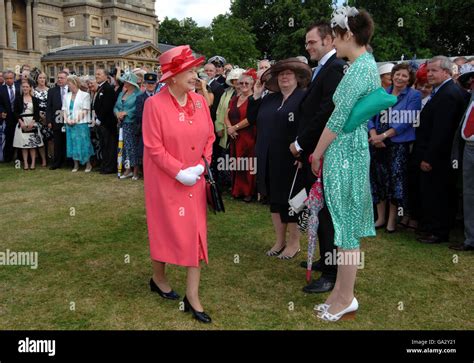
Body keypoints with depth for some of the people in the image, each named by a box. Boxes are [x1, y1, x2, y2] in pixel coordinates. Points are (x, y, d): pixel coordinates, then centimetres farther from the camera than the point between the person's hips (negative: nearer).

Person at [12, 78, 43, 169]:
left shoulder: (35, 99, 5)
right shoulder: (18, 99, 5)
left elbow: (37, 113, 2)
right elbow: (16, 112, 2)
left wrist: (32, 123, -11)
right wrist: (21, 122, -11)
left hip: (33, 123, 0)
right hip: (22, 123, 0)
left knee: (33, 144, 0)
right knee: (23, 144, 1)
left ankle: (33, 163, 4)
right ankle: (25, 163, 4)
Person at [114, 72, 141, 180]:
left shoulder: (137, 93, -8)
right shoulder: (122, 93, 16)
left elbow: (137, 109, -19)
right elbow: (116, 106, 17)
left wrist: (125, 113, -15)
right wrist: (117, 113, -4)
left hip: (133, 125, -7)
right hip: (123, 124, 7)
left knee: (133, 147, -4)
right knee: (125, 146, 8)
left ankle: (135, 170, 5)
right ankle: (128, 169, 16)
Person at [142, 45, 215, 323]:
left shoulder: (200, 101, 1)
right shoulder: (155, 104, -14)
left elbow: (209, 137, 7)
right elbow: (154, 147, -16)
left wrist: (201, 166, -7)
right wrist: (179, 172, -18)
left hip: (195, 179, 5)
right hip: (165, 180, -4)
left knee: (196, 232, 3)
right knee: (165, 228, 11)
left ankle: (193, 296, 12)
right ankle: (159, 278, 37)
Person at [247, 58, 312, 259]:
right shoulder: (269, 99, 13)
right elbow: (252, 119, 11)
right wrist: (256, 96, 2)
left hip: (291, 160, -6)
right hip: (270, 160, 7)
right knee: (275, 199, 14)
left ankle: (294, 242, 21)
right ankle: (280, 240, 27)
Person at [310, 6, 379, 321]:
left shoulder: (359, 69, -17)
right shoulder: (368, 65, 13)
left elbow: (338, 118, -18)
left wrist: (317, 153, -6)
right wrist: (322, 151, 18)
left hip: (344, 152, -10)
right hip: (353, 148, 10)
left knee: (345, 224, 0)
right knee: (348, 222, 15)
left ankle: (346, 298, 14)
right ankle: (343, 291, 27)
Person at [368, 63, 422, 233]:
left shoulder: (414, 95, 0)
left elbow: (406, 121, -10)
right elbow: (370, 116, 7)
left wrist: (384, 135, -17)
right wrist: (373, 135, -11)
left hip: (399, 144, -4)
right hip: (377, 143, 4)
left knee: (395, 180, -2)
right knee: (378, 179, 6)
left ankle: (392, 219, 11)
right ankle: (380, 217, 19)